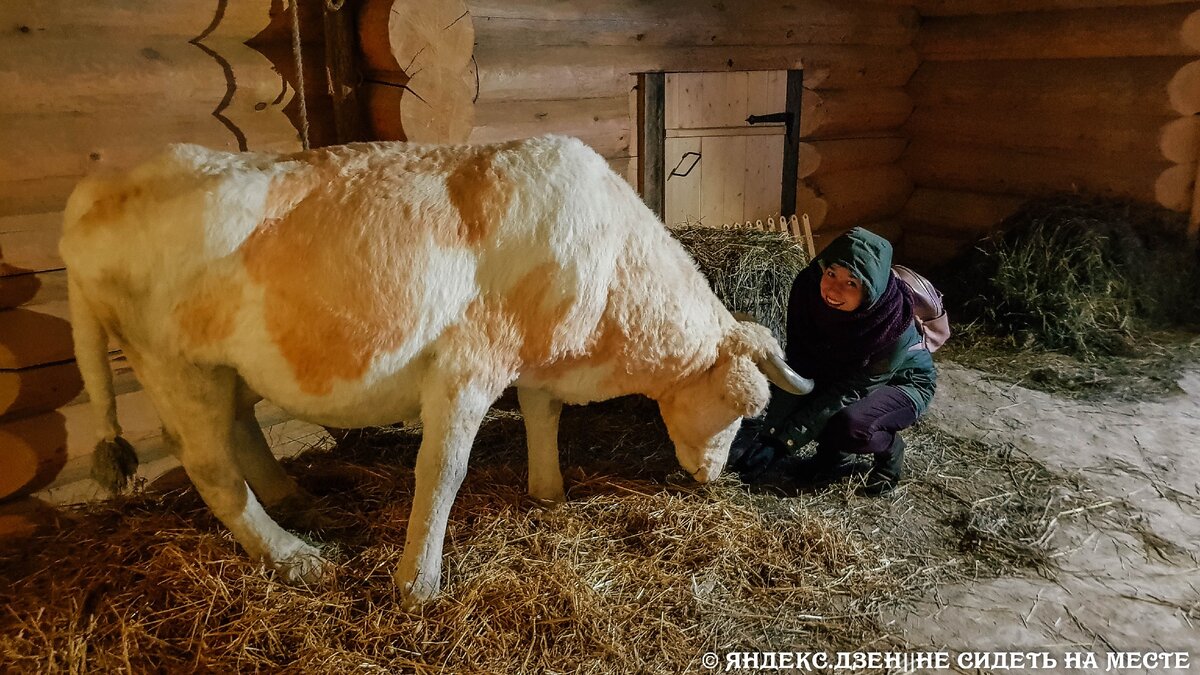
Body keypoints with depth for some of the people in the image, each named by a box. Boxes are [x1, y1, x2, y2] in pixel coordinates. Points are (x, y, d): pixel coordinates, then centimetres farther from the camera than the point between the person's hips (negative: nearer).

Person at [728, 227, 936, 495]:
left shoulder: (896, 325, -36)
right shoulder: (809, 287, -26)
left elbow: (847, 392, -33)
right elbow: (798, 368, -25)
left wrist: (782, 443, -36)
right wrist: (770, 430, -35)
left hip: (901, 383, -5)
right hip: (837, 373, 5)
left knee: (849, 426, -35)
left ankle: (889, 448, 1)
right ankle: (835, 455, 2)